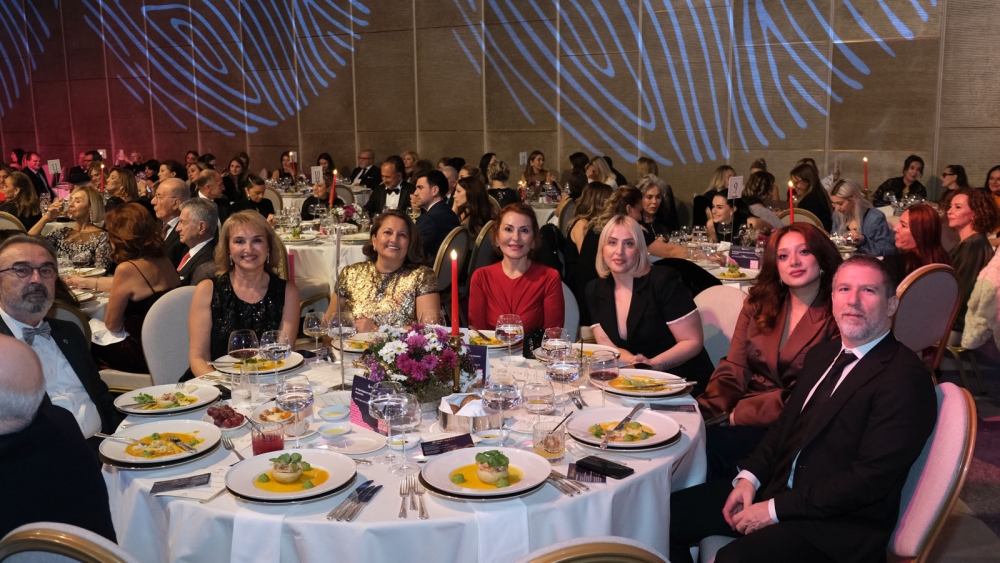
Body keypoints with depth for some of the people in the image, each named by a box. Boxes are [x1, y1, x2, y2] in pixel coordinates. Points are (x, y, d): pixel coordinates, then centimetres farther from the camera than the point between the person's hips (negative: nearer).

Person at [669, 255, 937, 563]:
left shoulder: (905, 376, -15)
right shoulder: (822, 354, 12)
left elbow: (869, 479, -20)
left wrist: (776, 508, -18)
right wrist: (749, 477, -1)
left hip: (841, 525, -7)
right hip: (779, 488, 8)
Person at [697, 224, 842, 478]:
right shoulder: (757, 305, 12)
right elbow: (734, 370, 5)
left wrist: (738, 414, -18)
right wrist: (704, 410, -15)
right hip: (742, 409, 4)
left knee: (711, 445, -29)